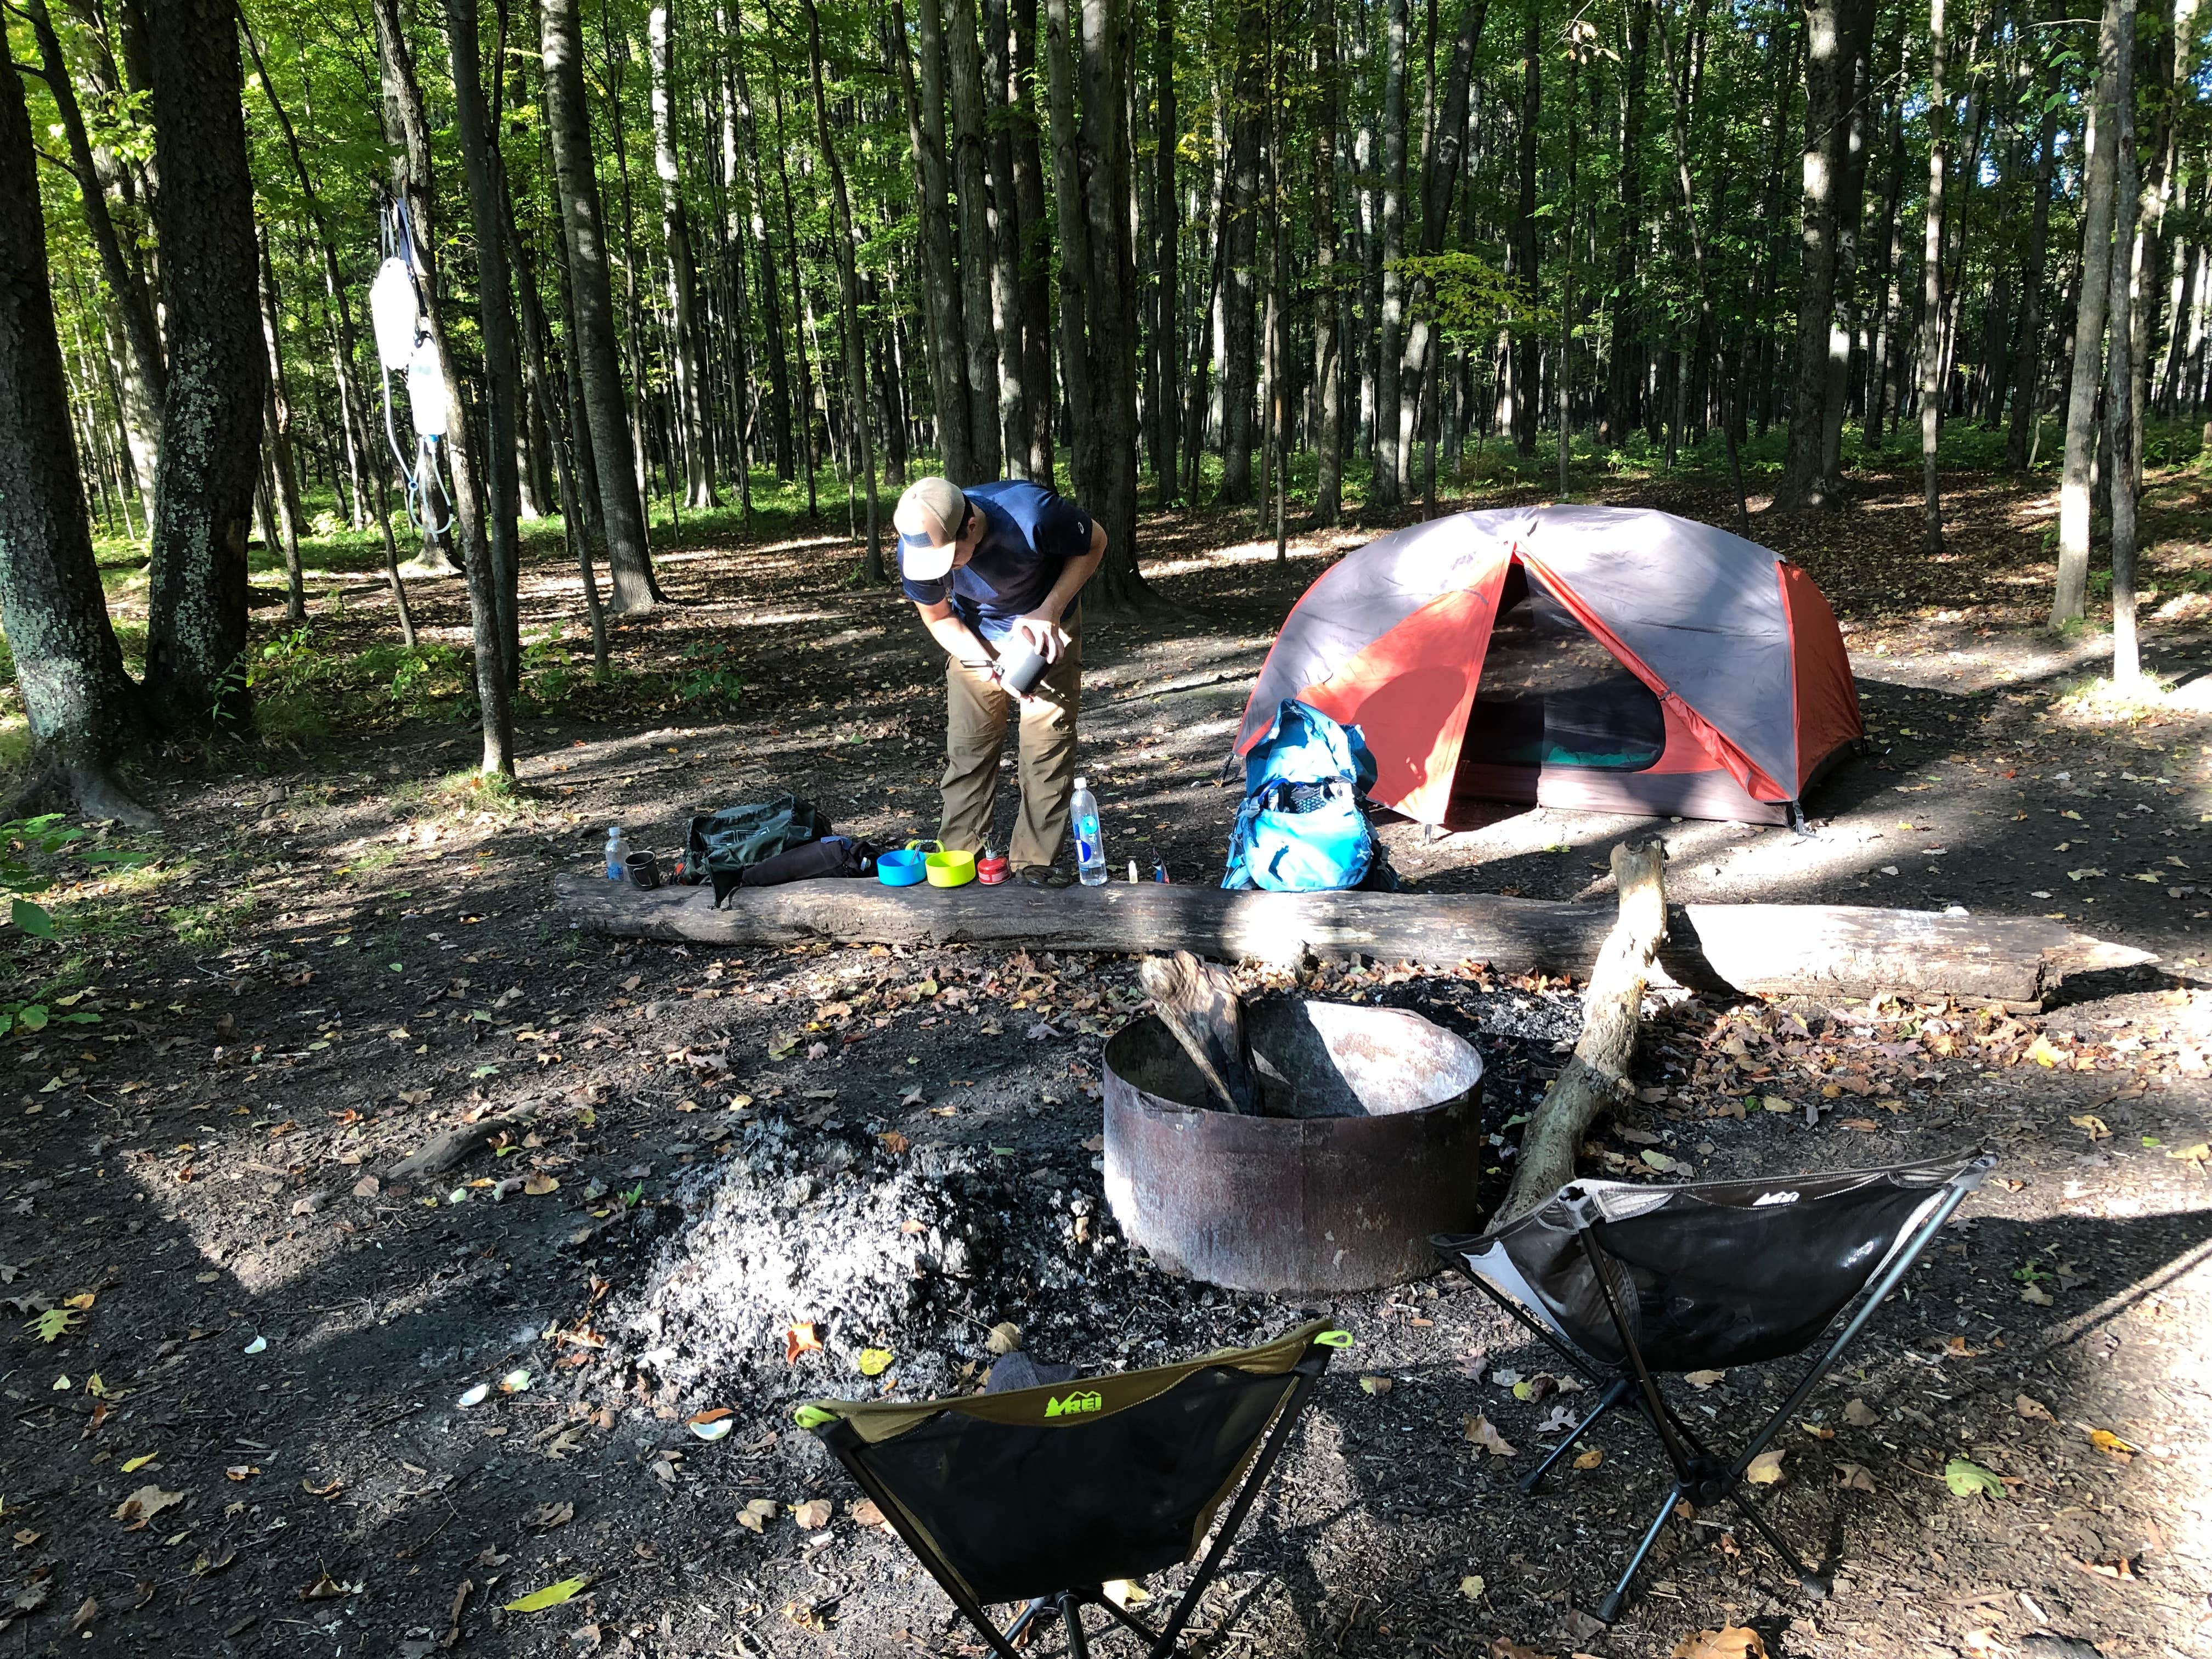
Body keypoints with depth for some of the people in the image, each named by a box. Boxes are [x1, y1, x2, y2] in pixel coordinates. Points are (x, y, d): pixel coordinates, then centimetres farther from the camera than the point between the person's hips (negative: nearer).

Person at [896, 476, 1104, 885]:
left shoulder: (1030, 515, -39)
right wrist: (991, 668, -24)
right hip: (976, 636, 2)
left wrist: (1050, 610, -27)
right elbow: (938, 617, -9)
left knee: (1048, 740, -6)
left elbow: (1095, 543, -17)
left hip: (1047, 625, -2)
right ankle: (958, 856, 8)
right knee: (968, 745, -2)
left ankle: (1035, 860, 1)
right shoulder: (916, 549, -28)